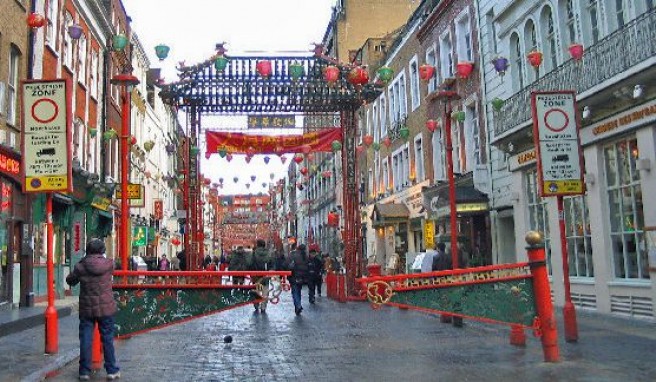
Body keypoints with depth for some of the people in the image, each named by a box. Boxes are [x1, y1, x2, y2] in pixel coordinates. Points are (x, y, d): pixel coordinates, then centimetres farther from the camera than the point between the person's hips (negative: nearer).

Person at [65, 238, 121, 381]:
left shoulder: (81, 266, -8)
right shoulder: (109, 264, -8)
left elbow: (70, 281, 7)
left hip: (86, 309, 0)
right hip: (106, 308, 0)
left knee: (85, 340, 8)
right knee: (108, 339, 9)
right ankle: (112, 370, 15)